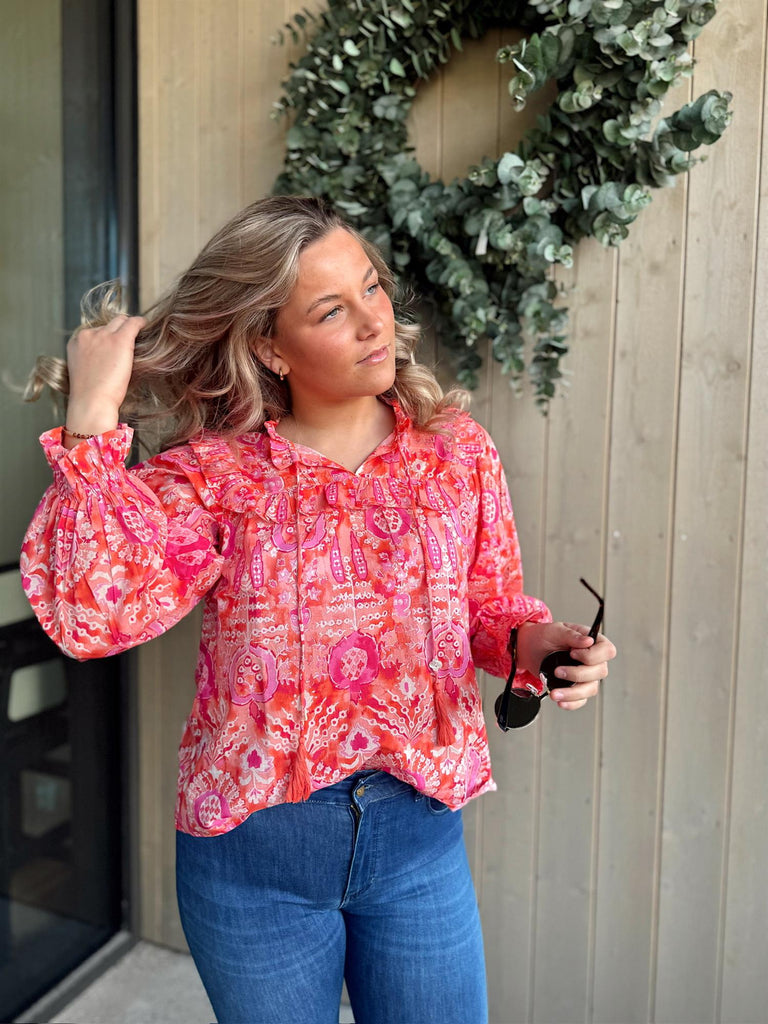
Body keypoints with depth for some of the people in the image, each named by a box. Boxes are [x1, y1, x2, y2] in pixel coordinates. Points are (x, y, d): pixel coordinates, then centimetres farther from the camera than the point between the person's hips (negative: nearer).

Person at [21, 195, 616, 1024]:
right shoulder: (213, 473, -12)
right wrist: (92, 418, -26)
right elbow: (92, 613, -26)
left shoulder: (454, 447, -4)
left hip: (418, 830, 2)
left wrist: (533, 639, -14)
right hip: (253, 844, -1)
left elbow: (490, 601, 8)